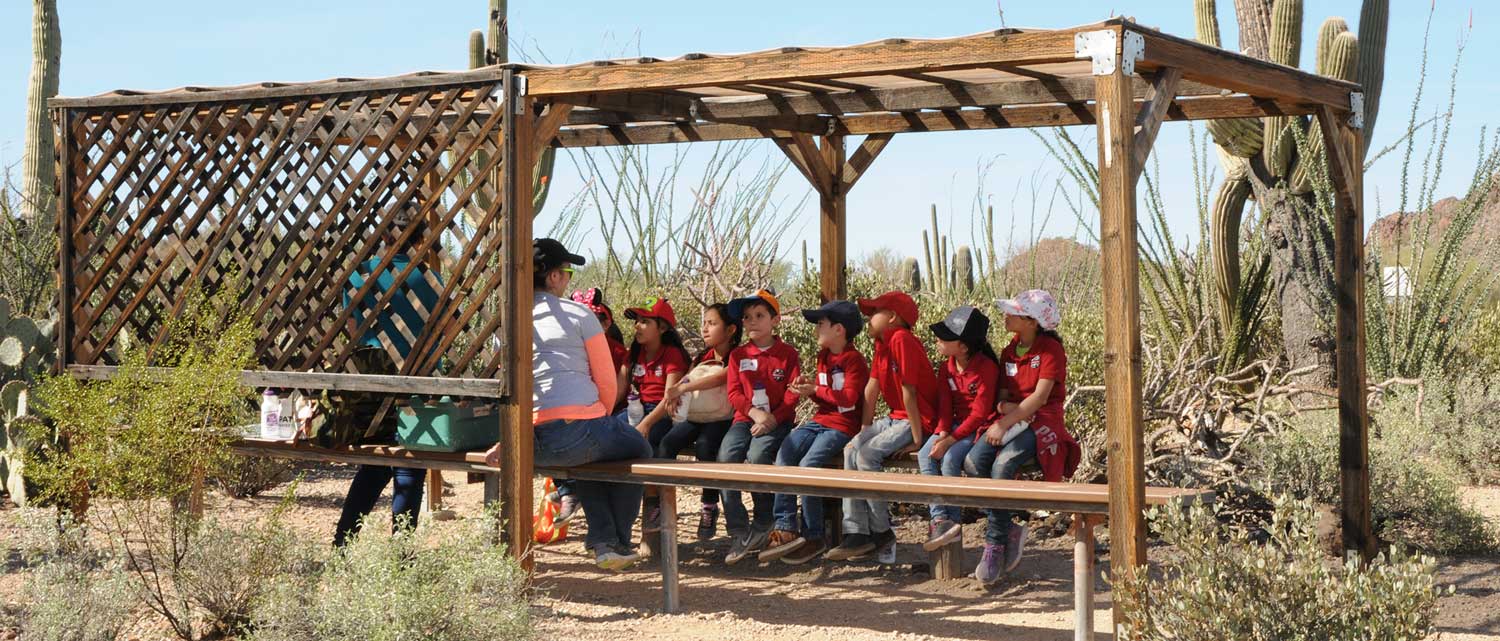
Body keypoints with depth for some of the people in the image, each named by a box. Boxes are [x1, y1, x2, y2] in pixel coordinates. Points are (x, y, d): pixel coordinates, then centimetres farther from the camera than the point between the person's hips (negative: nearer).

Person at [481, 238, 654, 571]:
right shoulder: (579, 315, 0)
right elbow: (607, 382, 4)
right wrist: (603, 420, 21)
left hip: (532, 445, 5)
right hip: (580, 427, -5)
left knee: (586, 455, 39)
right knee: (637, 449, 27)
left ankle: (603, 541, 29)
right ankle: (619, 542, 27)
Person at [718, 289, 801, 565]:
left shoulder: (787, 354, 4)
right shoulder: (738, 355, 13)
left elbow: (793, 394, -4)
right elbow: (734, 393, 5)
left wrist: (772, 419, -17)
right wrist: (755, 412, -13)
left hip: (777, 421, -3)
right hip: (745, 419, 3)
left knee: (757, 455, -32)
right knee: (726, 456, -25)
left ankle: (763, 526, -12)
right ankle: (739, 534, -22)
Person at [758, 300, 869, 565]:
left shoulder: (854, 359, -8)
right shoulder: (824, 357, 19)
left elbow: (848, 399, -17)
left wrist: (816, 390, -12)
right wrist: (808, 388, 5)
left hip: (842, 427, -8)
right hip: (819, 422, 8)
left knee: (808, 463, -27)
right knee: (784, 453, -16)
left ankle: (813, 537, -14)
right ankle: (785, 528, -19)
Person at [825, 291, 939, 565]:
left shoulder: (902, 339, -19)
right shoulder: (883, 342, 12)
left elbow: (908, 391, -21)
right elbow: (872, 387, 10)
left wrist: (917, 439, -22)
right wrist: (865, 430, 6)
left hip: (919, 420, -9)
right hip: (895, 419, 9)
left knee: (867, 454, -23)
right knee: (851, 450, -7)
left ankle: (881, 533, -9)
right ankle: (856, 532, -10)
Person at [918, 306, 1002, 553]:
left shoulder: (986, 367, -16)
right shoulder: (947, 369, 6)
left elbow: (980, 412, -19)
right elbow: (945, 406, 3)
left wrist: (951, 439, -24)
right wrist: (942, 433, -18)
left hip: (982, 427, -7)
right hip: (956, 425, 7)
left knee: (950, 458, -30)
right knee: (925, 455, -21)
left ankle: (954, 522, -15)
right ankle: (939, 518, -25)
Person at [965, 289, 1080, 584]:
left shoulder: (1050, 350, -7)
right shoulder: (1008, 353, 14)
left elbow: (1040, 397, -14)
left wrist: (1005, 424, -20)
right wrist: (1004, 406, -8)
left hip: (1042, 423, -6)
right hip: (1012, 420, 6)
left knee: (1003, 465, -33)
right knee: (973, 461, -24)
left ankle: (995, 543, -20)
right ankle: (1011, 528, -11)